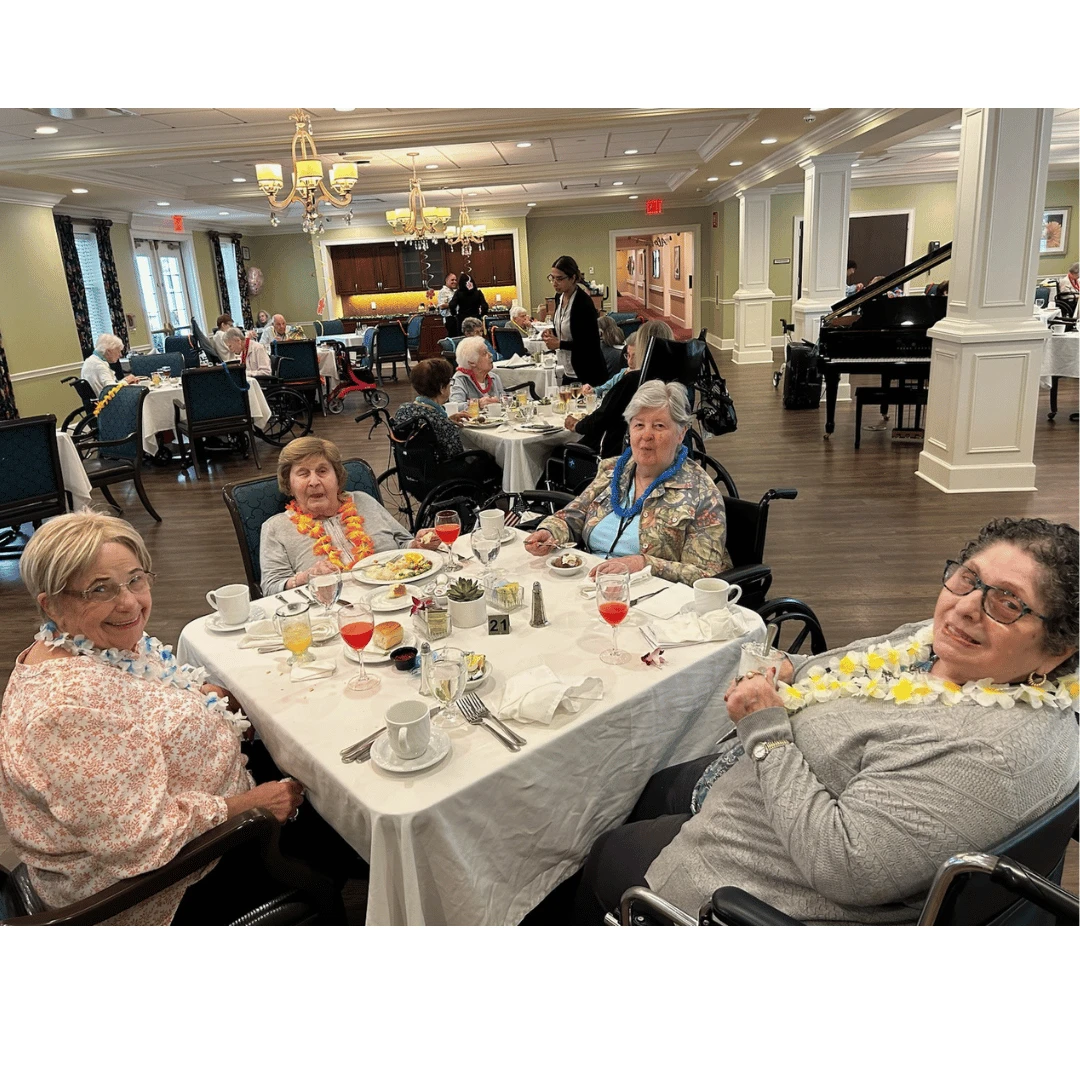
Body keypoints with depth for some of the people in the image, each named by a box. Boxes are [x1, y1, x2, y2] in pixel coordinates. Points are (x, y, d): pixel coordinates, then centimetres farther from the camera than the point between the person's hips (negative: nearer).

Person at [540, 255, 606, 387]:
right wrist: (552, 334, 0)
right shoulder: (560, 296, 5)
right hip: (568, 371, 8)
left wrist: (559, 344, -21)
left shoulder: (584, 303, -19)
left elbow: (591, 344, -20)